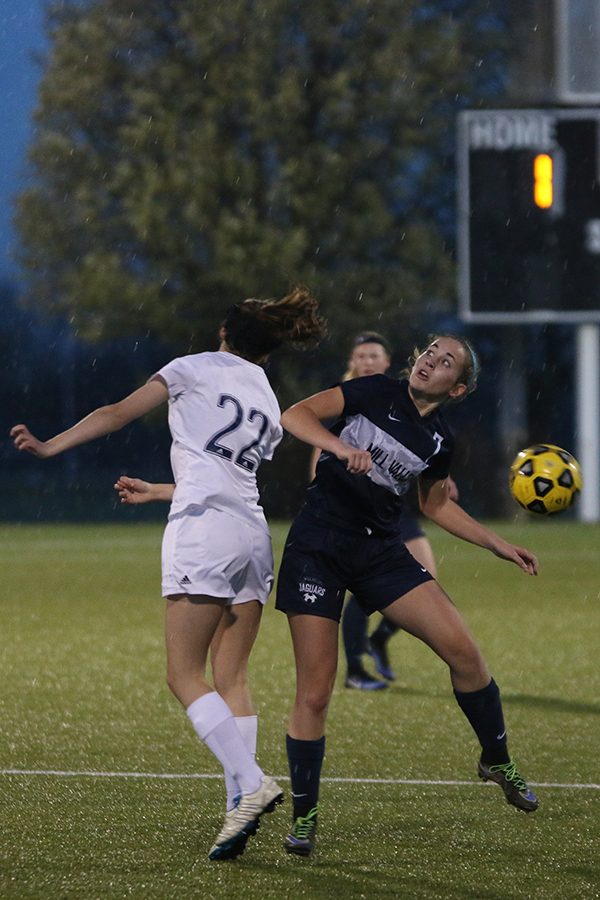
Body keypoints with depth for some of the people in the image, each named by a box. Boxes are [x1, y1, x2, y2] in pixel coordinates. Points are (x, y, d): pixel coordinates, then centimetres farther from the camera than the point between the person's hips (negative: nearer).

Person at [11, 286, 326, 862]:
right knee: (230, 677, 8)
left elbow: (118, 414, 2)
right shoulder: (269, 407, 23)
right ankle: (239, 809, 0)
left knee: (185, 675, -5)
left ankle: (250, 782, -20)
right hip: (252, 534, 6)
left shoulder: (200, 367, 8)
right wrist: (154, 492, 43)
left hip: (202, 530, -6)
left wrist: (51, 446, 4)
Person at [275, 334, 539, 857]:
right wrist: (341, 447, -29)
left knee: (462, 650, -10)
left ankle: (497, 761, 13)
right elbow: (296, 416, -12)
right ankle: (304, 815, 8)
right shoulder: (377, 393, -4)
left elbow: (435, 505, 25)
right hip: (318, 547, -4)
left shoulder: (439, 442, 8)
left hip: (380, 549, 4)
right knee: (314, 694, -7)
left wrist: (500, 546, 20)